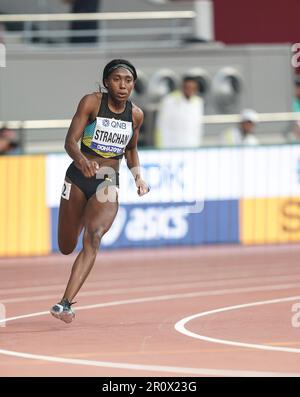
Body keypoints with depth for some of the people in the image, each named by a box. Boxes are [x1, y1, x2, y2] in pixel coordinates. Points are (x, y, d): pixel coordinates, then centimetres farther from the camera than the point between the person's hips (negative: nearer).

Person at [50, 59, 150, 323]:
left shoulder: (136, 114, 3)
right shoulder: (91, 103, -8)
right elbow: (70, 141, -16)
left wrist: (138, 176, 5)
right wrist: (81, 160, -37)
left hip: (109, 183, 1)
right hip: (79, 178, -1)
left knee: (93, 238, -24)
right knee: (66, 248, 10)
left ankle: (66, 303, -30)